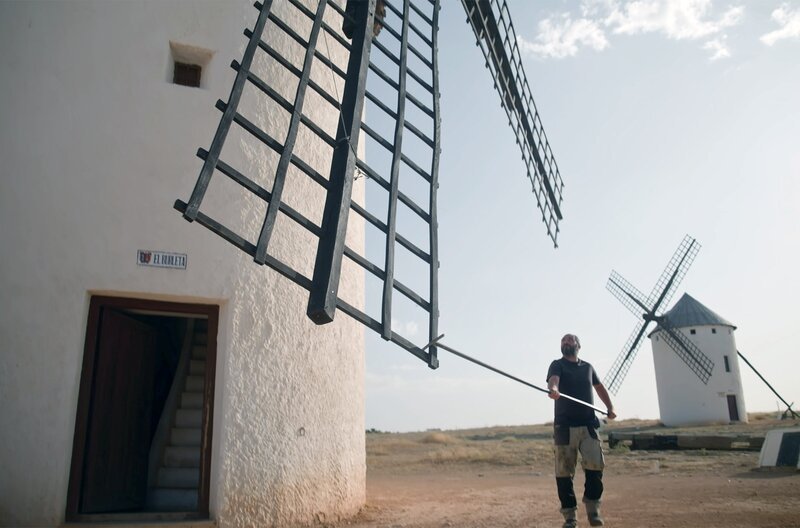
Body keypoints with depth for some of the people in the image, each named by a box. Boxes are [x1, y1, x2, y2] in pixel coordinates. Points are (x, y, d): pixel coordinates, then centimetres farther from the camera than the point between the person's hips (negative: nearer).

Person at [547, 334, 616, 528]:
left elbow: (599, 387, 30)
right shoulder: (557, 365, 2)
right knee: (564, 472, -2)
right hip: (565, 426, -3)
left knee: (595, 465, -11)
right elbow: (553, 380, -20)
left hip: (588, 425, 3)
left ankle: (592, 508, 7)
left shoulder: (588, 367, 16)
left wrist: (610, 407, 16)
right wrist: (553, 389, -43)